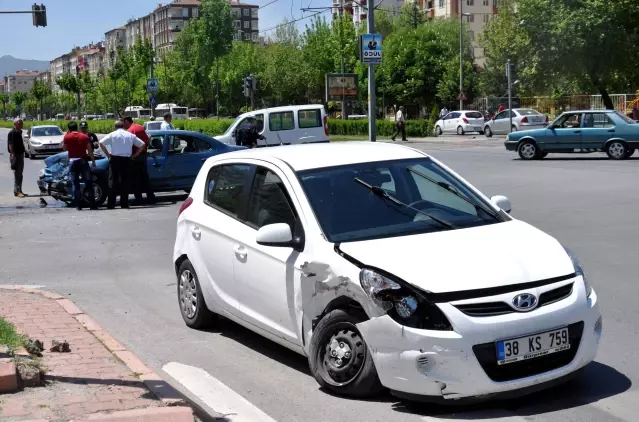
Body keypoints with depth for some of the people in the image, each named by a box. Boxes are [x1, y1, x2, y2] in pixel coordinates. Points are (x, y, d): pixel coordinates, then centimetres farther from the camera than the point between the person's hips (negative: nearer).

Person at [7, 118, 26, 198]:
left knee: (20, 174, 12)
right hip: (16, 155, -9)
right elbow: (10, 144, -18)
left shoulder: (19, 132, 14)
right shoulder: (12, 133, -13)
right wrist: (13, 155, -24)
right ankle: (17, 191, -7)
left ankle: (19, 190, 18)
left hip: (21, 154, 9)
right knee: (17, 174, -8)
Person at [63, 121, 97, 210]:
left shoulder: (67, 137, -2)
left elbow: (64, 148, 13)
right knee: (88, 183, 7)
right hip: (83, 160, 1)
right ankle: (92, 204, 5)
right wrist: (93, 161, 8)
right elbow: (90, 150, 1)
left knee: (75, 184, 5)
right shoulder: (85, 136, 3)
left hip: (72, 161, -1)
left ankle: (78, 205, 1)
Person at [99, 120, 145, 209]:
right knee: (125, 181, 6)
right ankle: (124, 203, 5)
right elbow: (142, 144, 9)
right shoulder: (130, 135, 8)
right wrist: (134, 155, 11)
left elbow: (101, 143, -7)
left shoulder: (112, 134, 2)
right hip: (127, 160, 1)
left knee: (113, 181, 2)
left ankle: (110, 204, -1)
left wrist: (107, 154, 1)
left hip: (115, 159, -1)